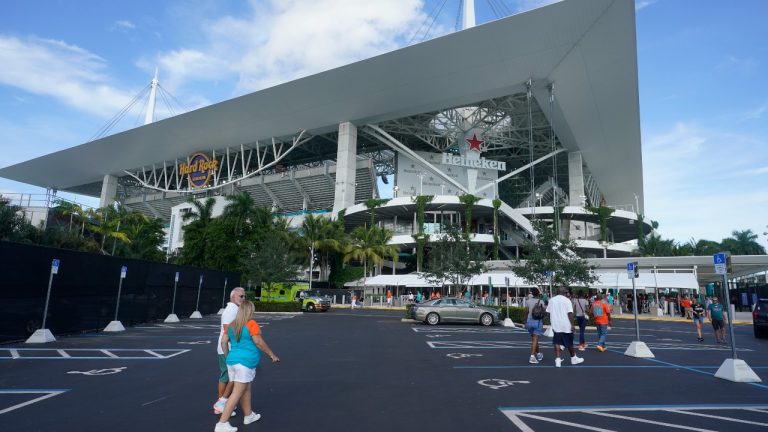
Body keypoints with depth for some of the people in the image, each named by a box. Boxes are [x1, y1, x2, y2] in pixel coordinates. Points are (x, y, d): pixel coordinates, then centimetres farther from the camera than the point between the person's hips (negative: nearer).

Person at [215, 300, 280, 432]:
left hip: (232, 361, 8)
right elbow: (259, 342, -14)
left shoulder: (231, 325, 8)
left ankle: (248, 415, 34)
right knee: (237, 393, -2)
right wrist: (272, 355, -4)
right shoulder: (251, 324, -13)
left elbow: (223, 342, 10)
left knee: (246, 389, 21)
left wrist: (228, 357, 22)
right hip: (245, 362, -8)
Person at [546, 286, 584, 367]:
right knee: (569, 343, 12)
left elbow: (548, 312, 7)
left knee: (557, 343, 4)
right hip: (566, 326, -3)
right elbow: (570, 313, -14)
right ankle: (573, 358, 28)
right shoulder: (566, 300, -8)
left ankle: (557, 360, -2)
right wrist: (572, 324, -11)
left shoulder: (551, 300, 5)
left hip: (555, 325, 3)